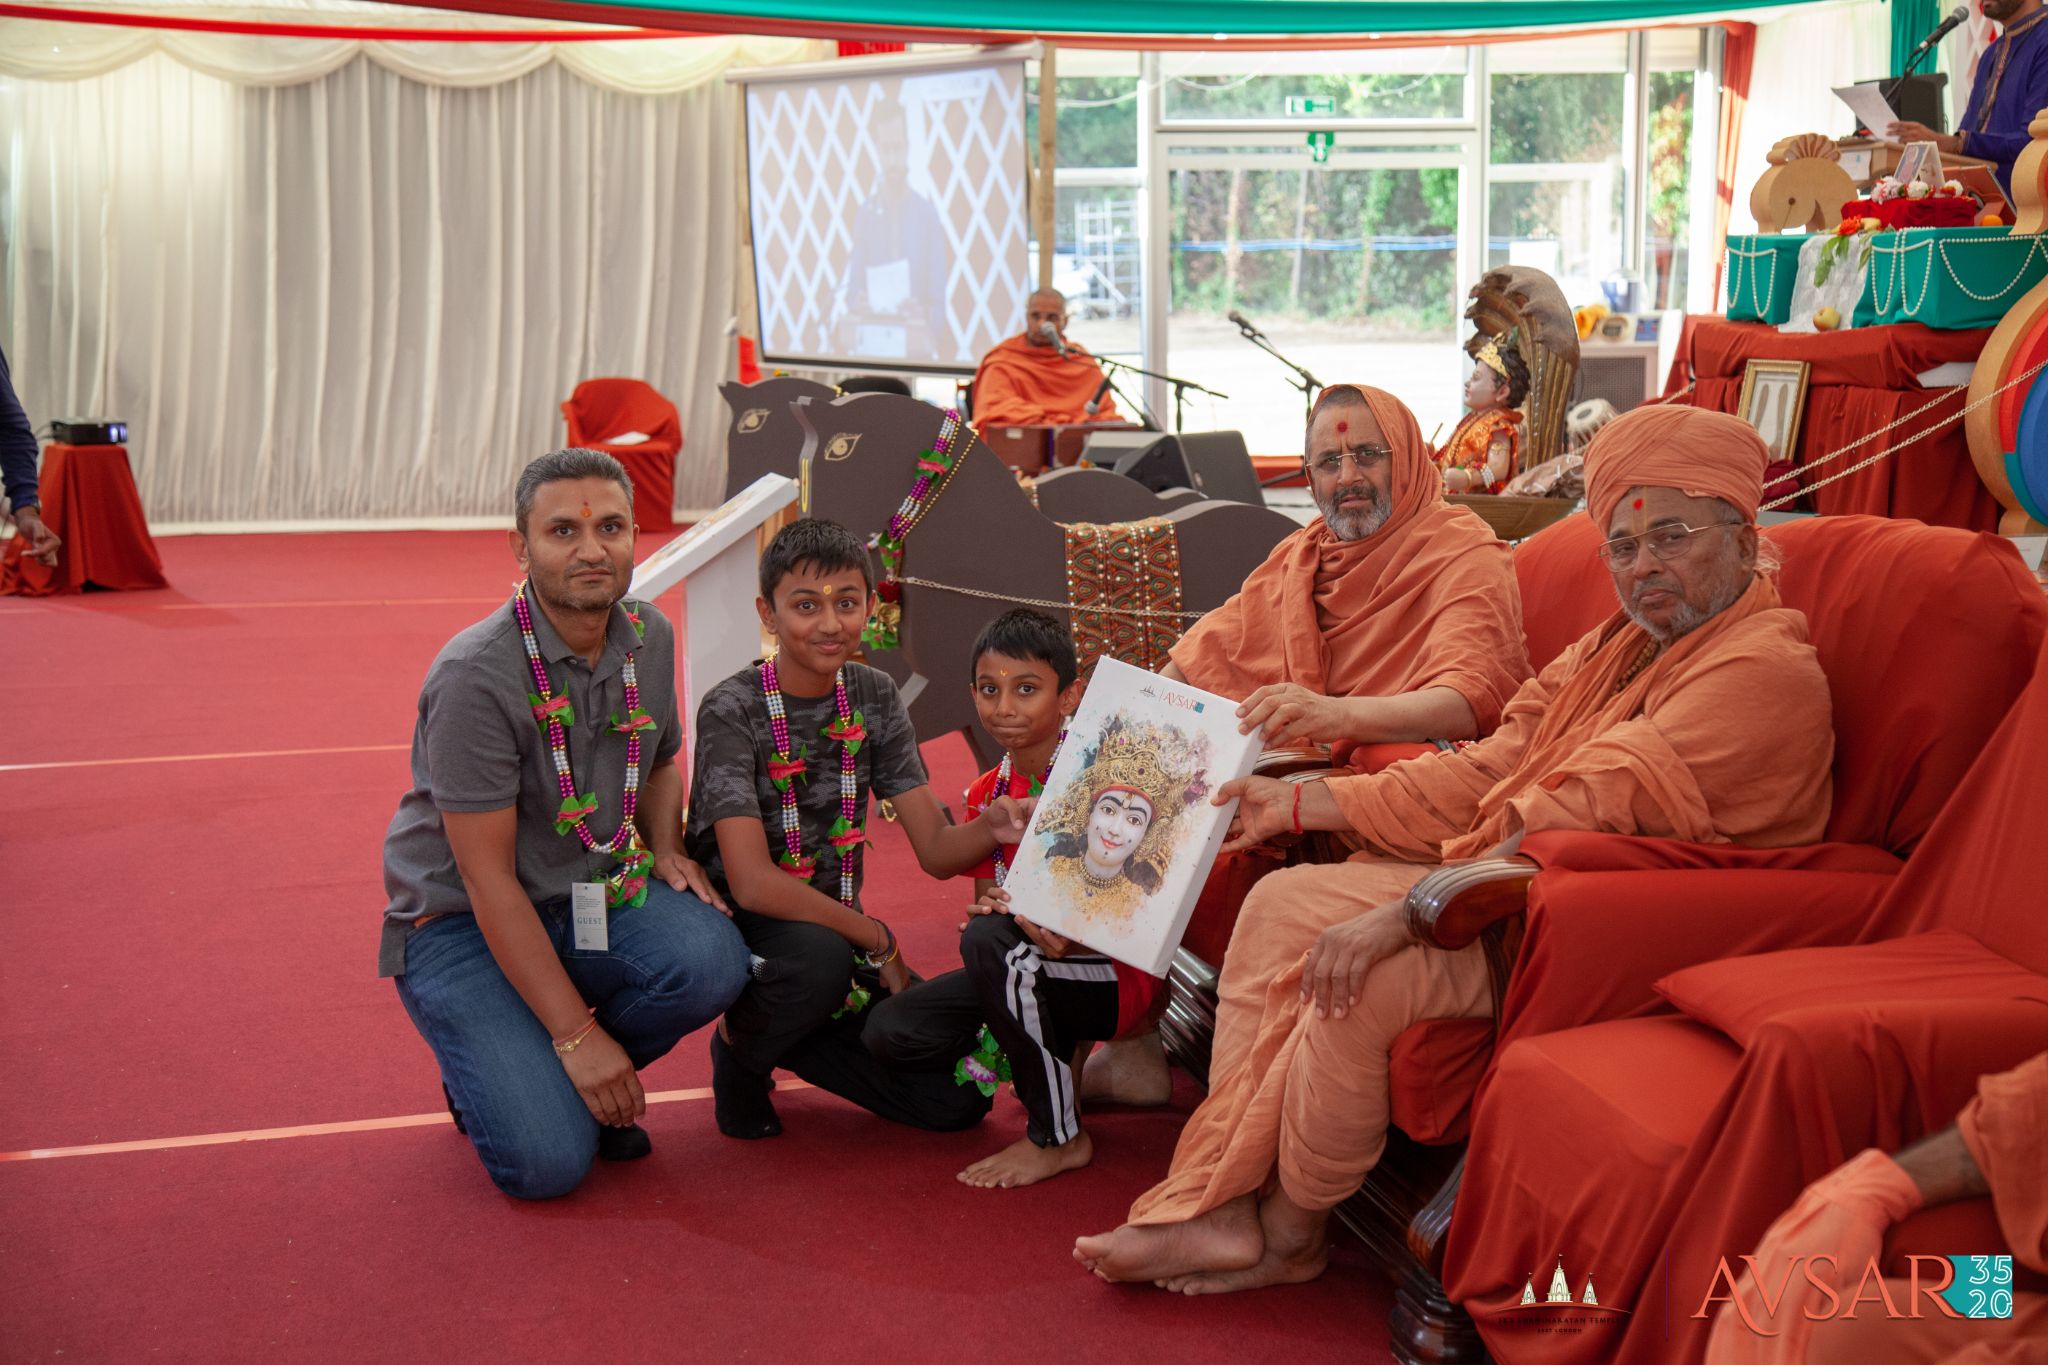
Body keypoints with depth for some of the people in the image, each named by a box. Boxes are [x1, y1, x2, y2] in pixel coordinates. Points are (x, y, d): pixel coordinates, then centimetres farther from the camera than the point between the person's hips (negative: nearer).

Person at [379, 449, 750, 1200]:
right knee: (548, 1161, -22)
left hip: (590, 898, 6)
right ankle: (502, 1073, 14)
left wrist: (665, 848, -4)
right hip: (462, 925, -6)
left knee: (710, 960, -27)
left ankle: (599, 1083, 4)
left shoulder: (649, 637, -2)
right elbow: (487, 877, -21)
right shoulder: (476, 675, -23)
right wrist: (577, 1034, -22)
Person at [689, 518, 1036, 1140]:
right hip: (739, 928, -5)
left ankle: (788, 1039, 14)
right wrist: (877, 940, -20)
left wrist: (993, 827, -27)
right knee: (819, 958, -39)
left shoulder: (873, 697, 0)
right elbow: (754, 883, -25)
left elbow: (937, 850, -5)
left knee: (958, 1100, -8)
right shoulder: (732, 710, -17)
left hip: (837, 928, 5)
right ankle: (742, 1048, -5)